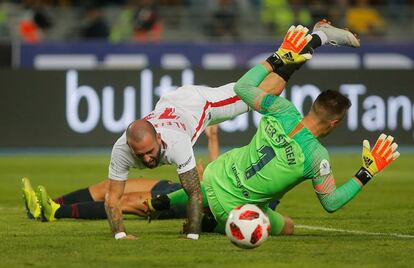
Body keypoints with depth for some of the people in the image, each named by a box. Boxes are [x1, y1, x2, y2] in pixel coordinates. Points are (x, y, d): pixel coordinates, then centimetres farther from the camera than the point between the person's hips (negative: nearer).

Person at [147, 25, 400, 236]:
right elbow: (331, 203, -13)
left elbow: (242, 86, 1)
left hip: (216, 172, 5)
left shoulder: (282, 111, -14)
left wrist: (277, 59, 8)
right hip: (233, 205, -5)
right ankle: (216, 227, 9)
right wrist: (367, 173, -9)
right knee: (287, 228, 22)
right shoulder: (317, 156, -25)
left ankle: (167, 201, 24)